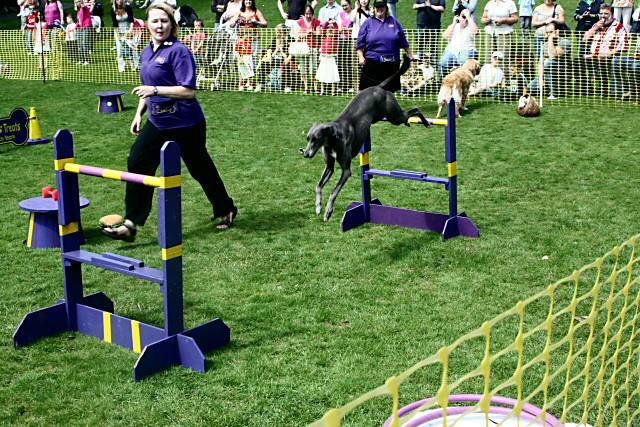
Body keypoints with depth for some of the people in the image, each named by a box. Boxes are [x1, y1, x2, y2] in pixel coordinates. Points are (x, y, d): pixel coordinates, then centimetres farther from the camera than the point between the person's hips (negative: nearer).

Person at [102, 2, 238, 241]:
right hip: (157, 122, 7)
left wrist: (155, 90, -27)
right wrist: (139, 114, 14)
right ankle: (131, 224, 0)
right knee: (138, 164, -3)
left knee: (200, 168, 8)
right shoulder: (147, 52, 8)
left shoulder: (178, 51, -17)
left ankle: (227, 211, 31)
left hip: (185, 125, -7)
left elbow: (188, 90, -23)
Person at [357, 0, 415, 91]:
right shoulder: (368, 23, 6)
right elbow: (360, 44, 3)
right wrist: (361, 57, -9)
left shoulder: (394, 22, 12)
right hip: (372, 63, -2)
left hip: (391, 64, 2)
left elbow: (403, 42, 17)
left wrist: (410, 55, 18)